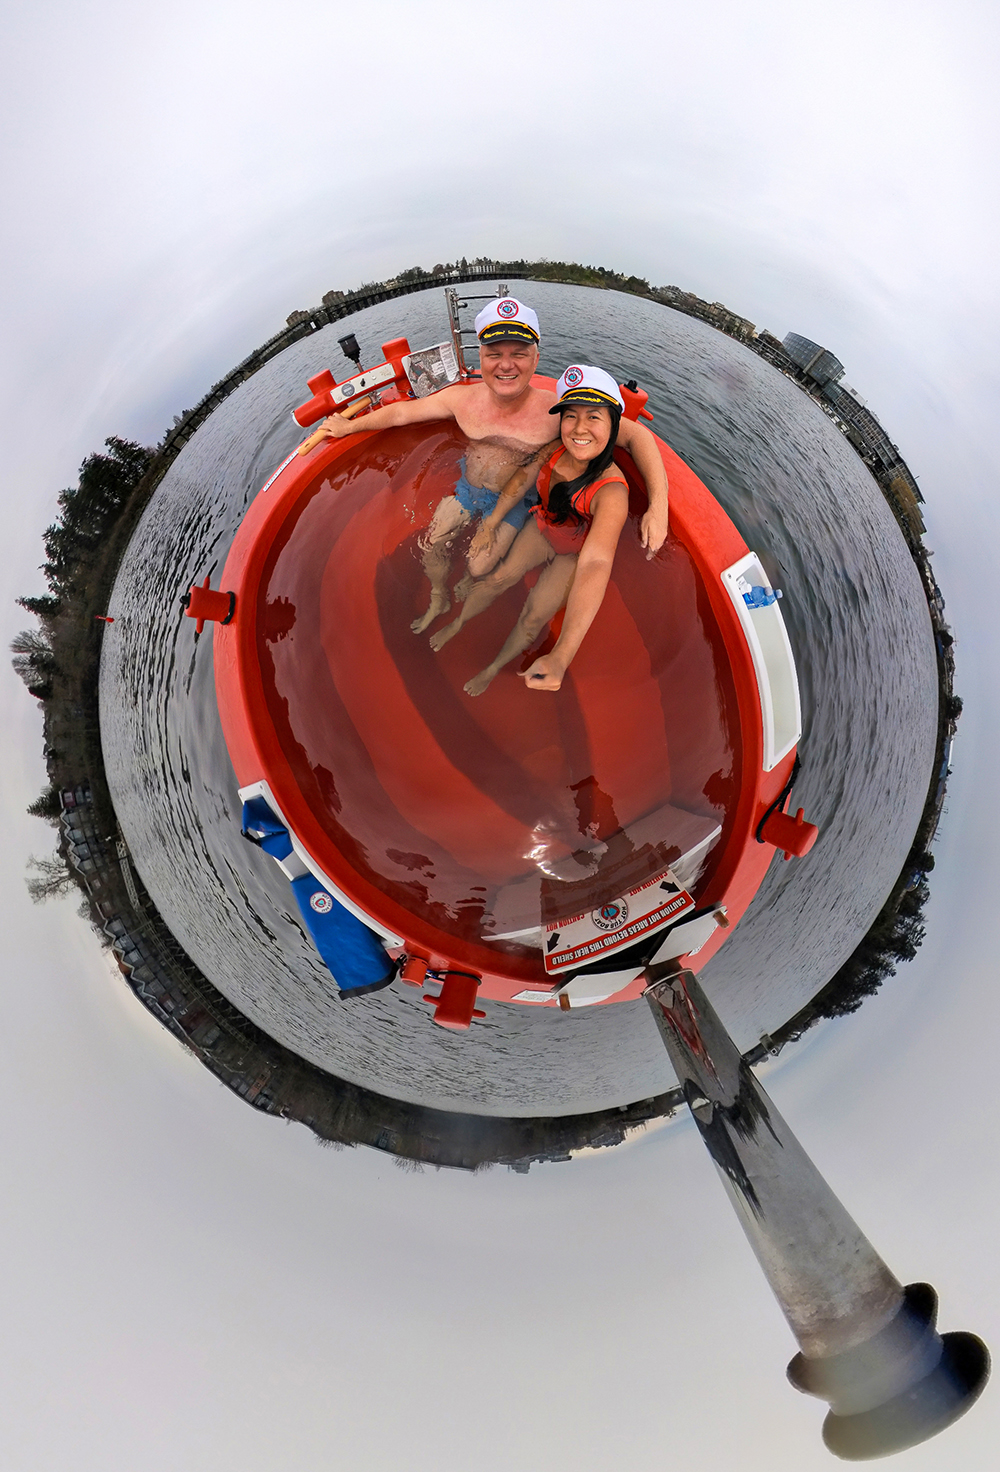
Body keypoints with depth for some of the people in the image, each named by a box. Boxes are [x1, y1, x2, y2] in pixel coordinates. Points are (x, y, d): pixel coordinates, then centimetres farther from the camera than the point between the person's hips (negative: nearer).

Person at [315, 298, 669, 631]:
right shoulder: (463, 398, -18)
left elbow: (635, 434, -27)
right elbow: (402, 411, -2)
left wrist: (658, 507, -39)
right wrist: (349, 426, 8)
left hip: (512, 502, -3)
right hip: (466, 487, 3)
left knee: (479, 569, -7)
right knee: (431, 546, 1)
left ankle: (470, 583, 35)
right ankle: (439, 600, 35)